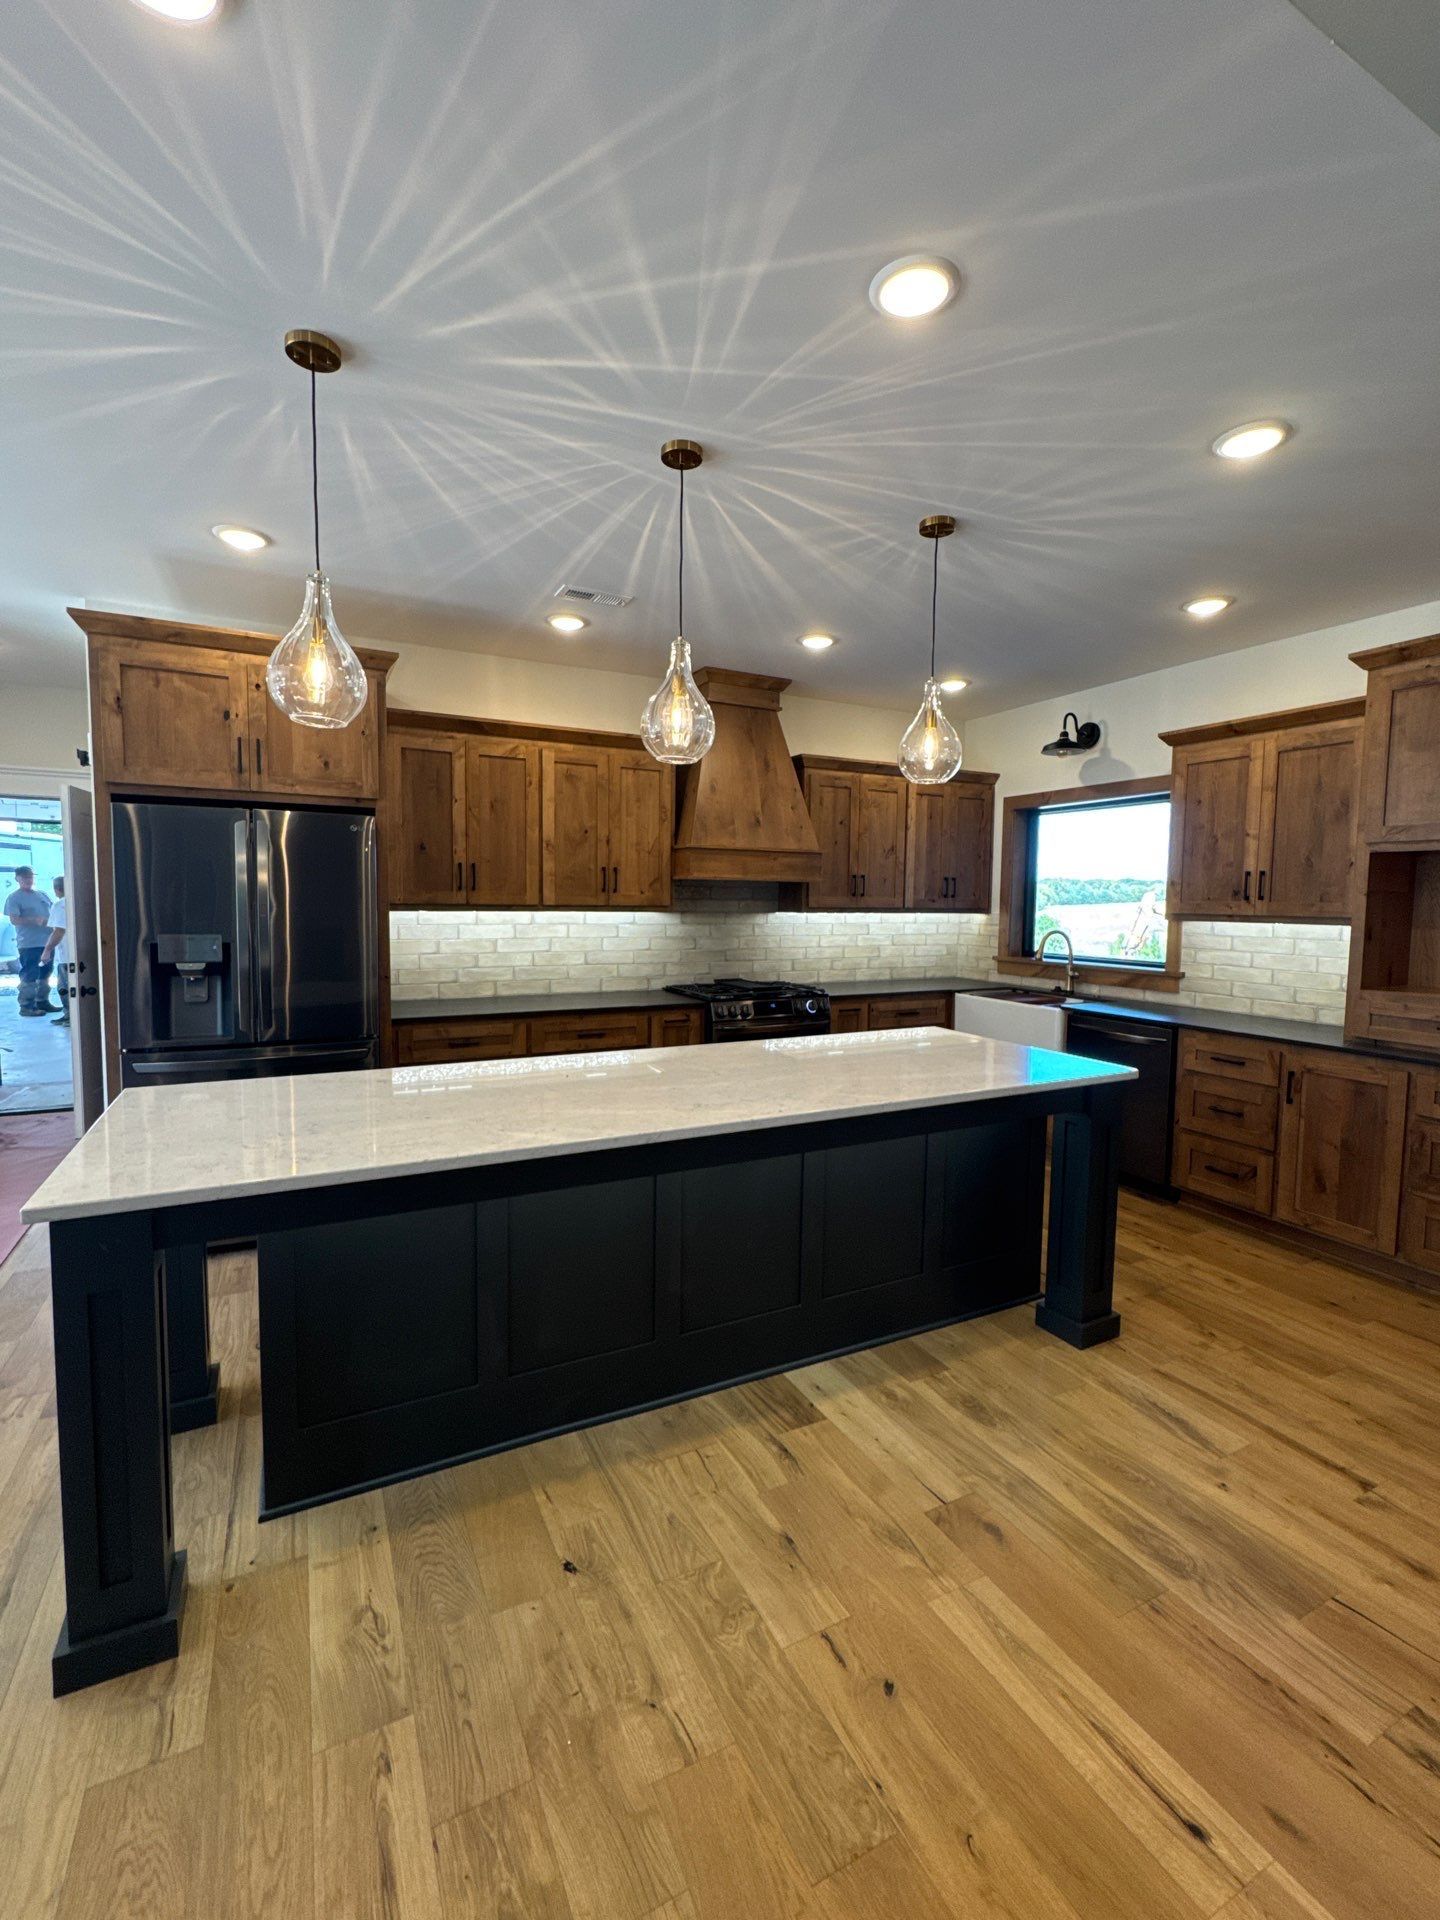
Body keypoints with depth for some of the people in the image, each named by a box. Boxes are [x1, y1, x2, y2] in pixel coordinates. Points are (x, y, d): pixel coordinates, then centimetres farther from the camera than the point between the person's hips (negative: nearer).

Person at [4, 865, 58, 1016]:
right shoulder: (14, 898, -4)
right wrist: (35, 921, -24)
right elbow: (14, 920, -12)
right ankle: (26, 1007, -1)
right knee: (29, 976, -6)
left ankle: (42, 1002, 26)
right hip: (29, 944, -7)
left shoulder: (42, 895, 15)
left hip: (47, 942, 7)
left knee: (45, 974, 15)